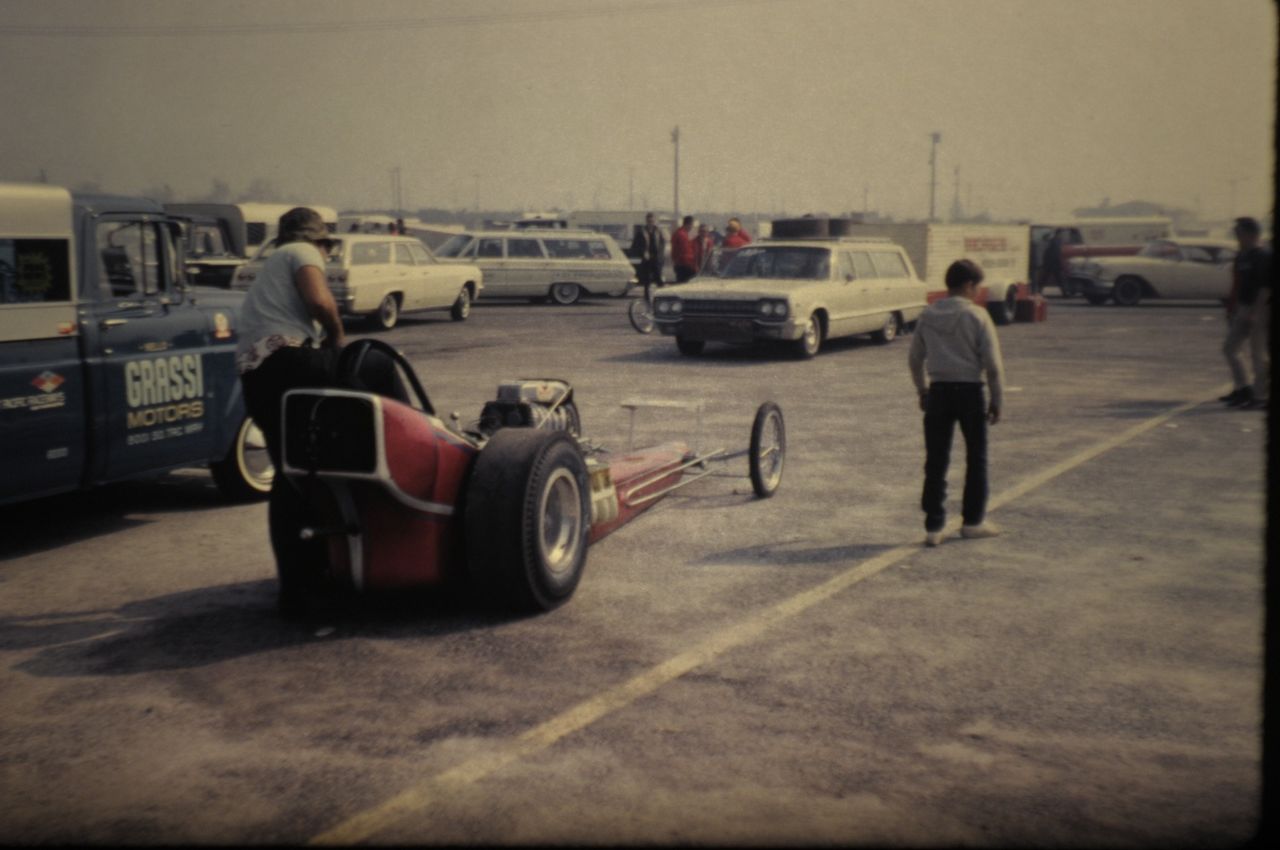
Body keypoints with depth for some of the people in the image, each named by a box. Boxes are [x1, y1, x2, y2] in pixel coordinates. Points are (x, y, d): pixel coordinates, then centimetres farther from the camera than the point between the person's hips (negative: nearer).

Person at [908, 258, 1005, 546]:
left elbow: (914, 359, 10)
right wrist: (997, 400, -1)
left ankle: (933, 527, 4)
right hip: (969, 391, -3)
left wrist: (922, 390, 22)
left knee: (936, 461, 5)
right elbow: (993, 364, -9)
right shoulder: (977, 317, -9)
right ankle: (973, 521, 21)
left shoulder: (928, 315, 3)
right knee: (976, 458, 13)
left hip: (938, 391, 3)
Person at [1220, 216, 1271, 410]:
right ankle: (1243, 389, 18)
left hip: (1259, 310, -9)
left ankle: (1261, 396, 2)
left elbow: (1266, 287, -20)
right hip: (1244, 310, 9)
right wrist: (1233, 309, 18)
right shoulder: (1242, 257, 13)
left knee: (1259, 353, -4)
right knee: (1229, 348, 10)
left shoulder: (1263, 257, -14)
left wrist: (1255, 311, -23)